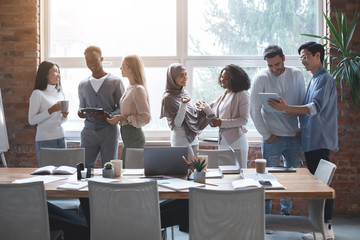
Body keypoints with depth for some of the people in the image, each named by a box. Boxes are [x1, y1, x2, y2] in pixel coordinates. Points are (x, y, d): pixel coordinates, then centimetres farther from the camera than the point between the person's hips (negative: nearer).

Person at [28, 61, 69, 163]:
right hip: (45, 141, -6)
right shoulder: (38, 94, -6)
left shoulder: (61, 94, 12)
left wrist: (65, 116, -1)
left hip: (61, 139, 6)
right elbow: (32, 120, -12)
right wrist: (51, 110, -19)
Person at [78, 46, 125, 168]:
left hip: (109, 129, -3)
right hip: (89, 130, 3)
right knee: (84, 165, -2)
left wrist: (109, 116, -17)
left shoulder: (115, 82, 4)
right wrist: (80, 113, -3)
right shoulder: (83, 84, 16)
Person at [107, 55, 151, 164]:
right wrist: (118, 117, 5)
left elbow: (146, 118, -19)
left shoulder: (138, 89, -14)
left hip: (134, 136, -9)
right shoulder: (129, 88, 15)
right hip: (127, 135, 9)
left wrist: (123, 118, -17)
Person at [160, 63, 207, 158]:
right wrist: (183, 105, -27)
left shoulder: (185, 93, 10)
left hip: (194, 139, 7)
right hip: (181, 141, -7)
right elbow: (177, 124, -16)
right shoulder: (168, 98, -11)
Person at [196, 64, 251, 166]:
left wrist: (222, 123, -19)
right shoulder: (223, 96, 15)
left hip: (236, 141, -7)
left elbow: (244, 120, -14)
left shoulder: (242, 95, -8)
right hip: (223, 141, 8)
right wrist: (206, 108, 6)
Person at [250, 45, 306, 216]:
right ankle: (265, 216, 11)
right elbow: (254, 110, -5)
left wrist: (302, 129, 4)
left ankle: (285, 212, 24)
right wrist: (266, 135, -6)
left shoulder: (296, 75, 4)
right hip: (273, 137, -3)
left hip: (294, 137, 3)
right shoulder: (261, 78, -6)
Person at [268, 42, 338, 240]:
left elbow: (316, 107, -26)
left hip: (320, 140, -10)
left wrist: (288, 108, -36)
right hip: (312, 140, 10)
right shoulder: (314, 80, 18)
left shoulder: (324, 79, -11)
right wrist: (287, 111, 4)